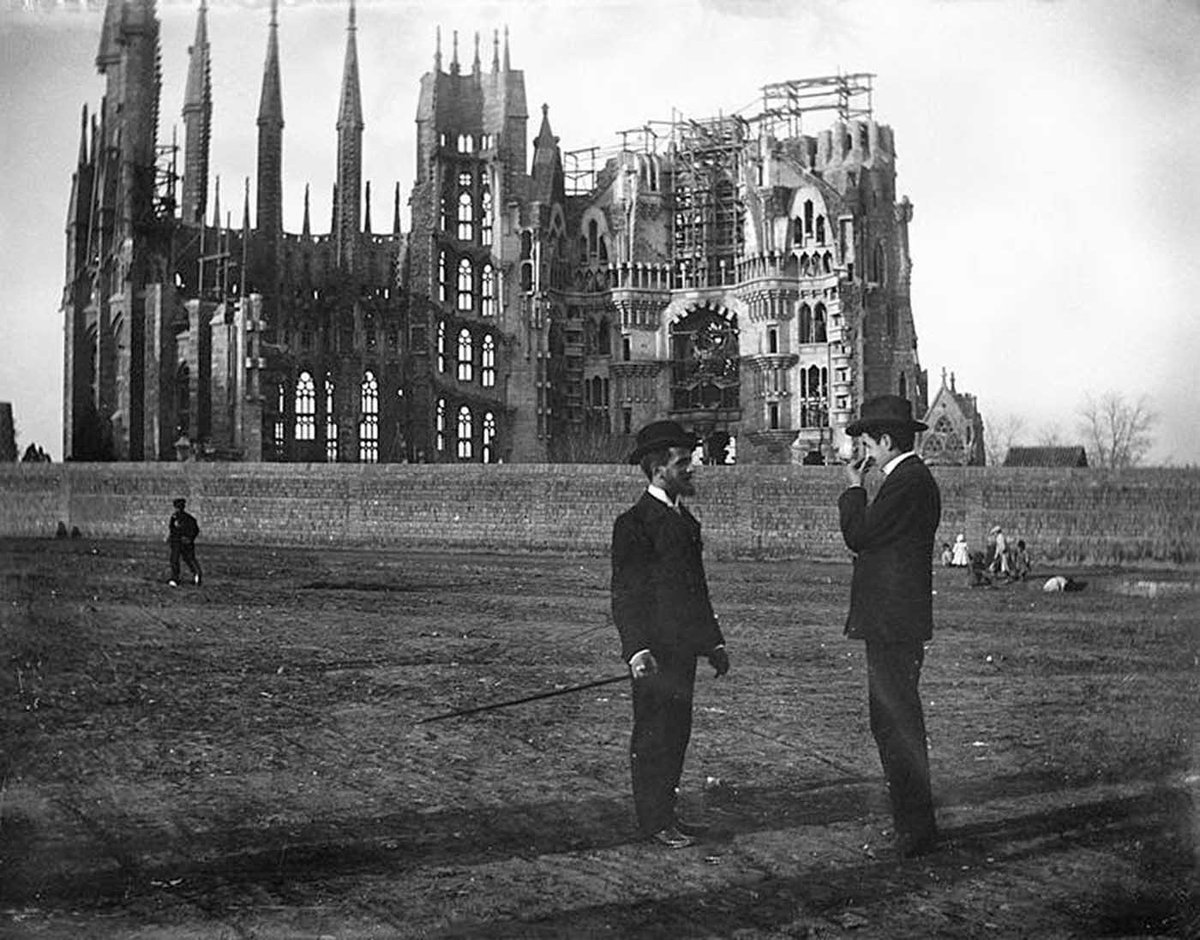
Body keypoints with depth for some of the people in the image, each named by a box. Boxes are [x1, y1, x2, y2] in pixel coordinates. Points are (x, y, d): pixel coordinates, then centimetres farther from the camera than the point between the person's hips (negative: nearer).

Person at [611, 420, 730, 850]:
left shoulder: (685, 520, 15)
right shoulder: (634, 522, -12)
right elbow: (625, 593, -15)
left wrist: (713, 641, 19)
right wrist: (637, 649, -24)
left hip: (683, 646, 8)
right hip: (654, 650, -8)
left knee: (677, 732, 13)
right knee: (652, 734, 0)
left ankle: (665, 811, 23)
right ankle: (652, 821, 8)